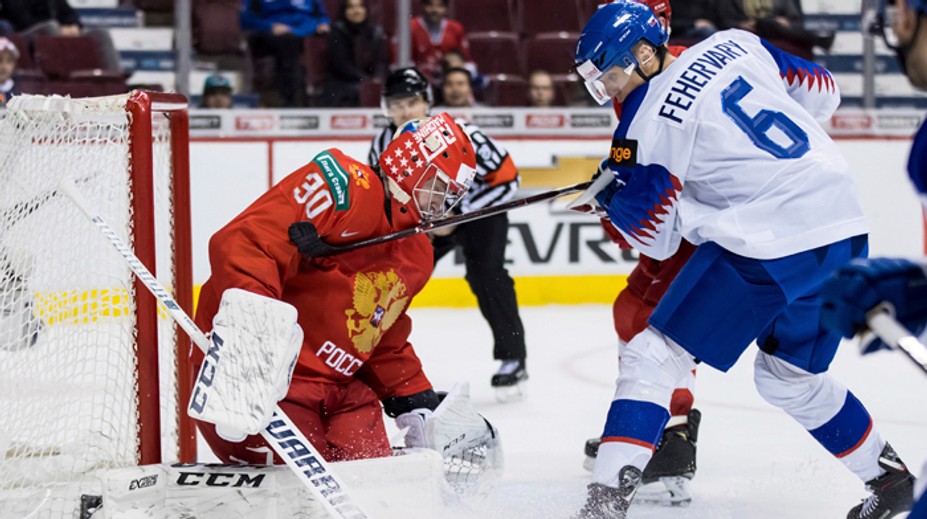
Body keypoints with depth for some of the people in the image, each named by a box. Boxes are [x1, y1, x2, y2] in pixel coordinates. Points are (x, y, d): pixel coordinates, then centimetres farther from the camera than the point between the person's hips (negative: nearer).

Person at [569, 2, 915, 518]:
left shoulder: (651, 119, -6)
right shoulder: (735, 45, 10)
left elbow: (655, 238, -1)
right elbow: (823, 93, 21)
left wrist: (610, 194, 17)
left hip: (768, 250, -8)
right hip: (847, 229, 8)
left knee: (652, 357, -2)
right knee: (790, 377, 28)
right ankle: (891, 476, 37)